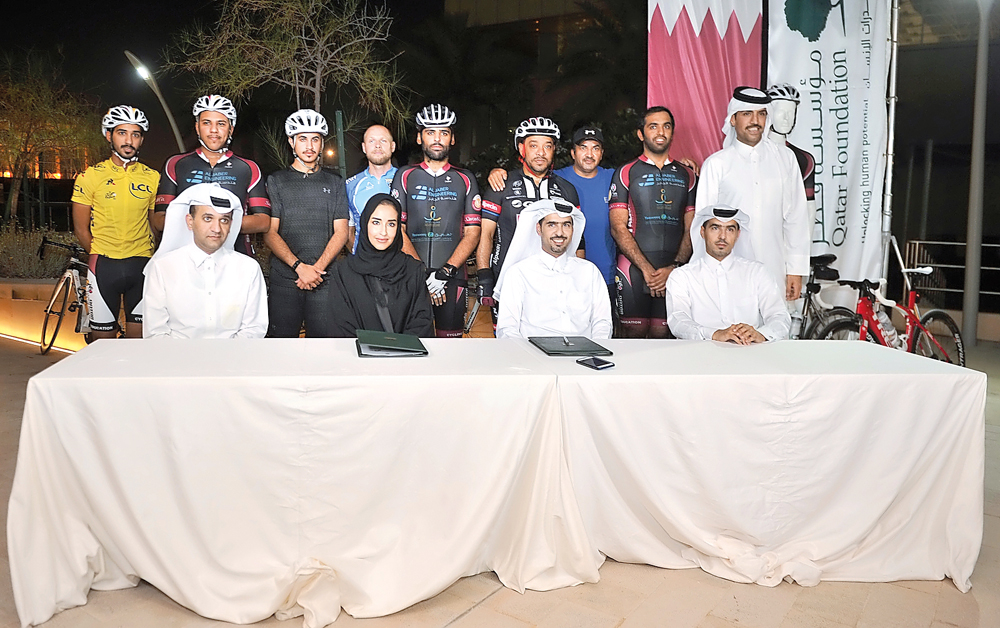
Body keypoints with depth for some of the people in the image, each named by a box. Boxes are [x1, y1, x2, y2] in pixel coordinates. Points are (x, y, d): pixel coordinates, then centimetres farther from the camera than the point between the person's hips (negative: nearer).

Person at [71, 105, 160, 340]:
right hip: (104, 266, -1)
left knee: (139, 338, 5)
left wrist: (149, 262, 2)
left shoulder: (153, 178, 6)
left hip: (143, 267, 1)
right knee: (103, 338, 3)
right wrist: (101, 258, -1)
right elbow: (81, 229, 5)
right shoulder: (90, 177, 1)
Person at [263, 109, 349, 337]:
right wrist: (299, 266, -12)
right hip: (283, 280, 0)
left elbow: (341, 232, 6)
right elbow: (269, 233, 1)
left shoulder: (335, 183, 14)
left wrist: (318, 267, -9)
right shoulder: (276, 181, 10)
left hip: (324, 282, 1)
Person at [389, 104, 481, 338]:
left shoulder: (465, 180, 10)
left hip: (452, 278, 0)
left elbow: (472, 233, 3)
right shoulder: (405, 176, 8)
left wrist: (445, 271, -11)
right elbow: (398, 229, 0)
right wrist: (424, 274, -11)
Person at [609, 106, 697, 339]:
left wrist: (674, 267, -7)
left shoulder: (687, 175, 14)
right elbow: (618, 228, -3)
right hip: (634, 268, -2)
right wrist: (646, 268, -12)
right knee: (635, 334, -4)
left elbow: (691, 229, 9)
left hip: (674, 271, 2)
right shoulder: (626, 173, 5)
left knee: (661, 335, 2)